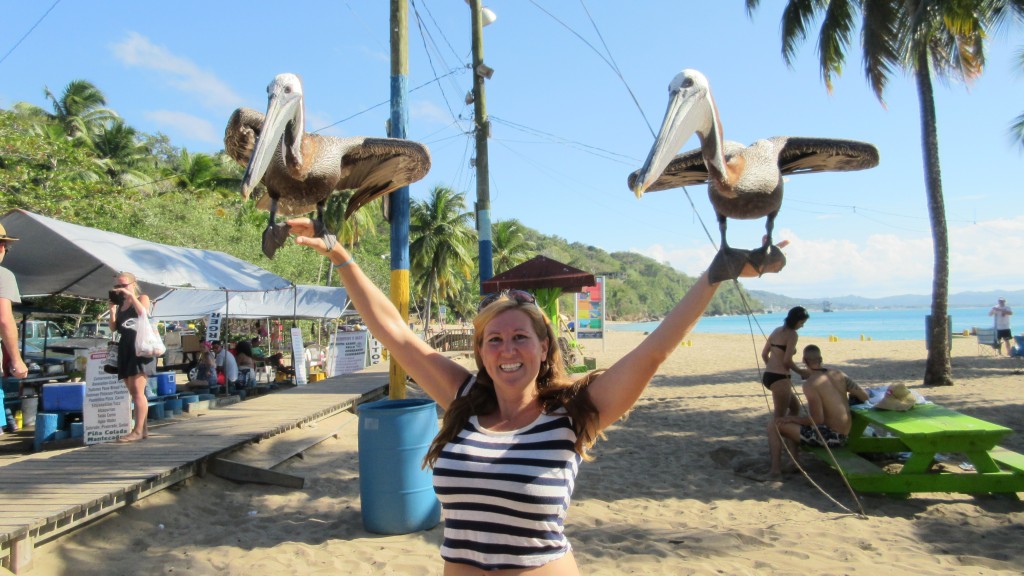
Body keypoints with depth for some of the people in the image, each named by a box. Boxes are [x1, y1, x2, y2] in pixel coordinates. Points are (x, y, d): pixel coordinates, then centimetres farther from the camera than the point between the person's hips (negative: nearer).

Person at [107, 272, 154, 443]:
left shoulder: (142, 298, 4)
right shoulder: (120, 304, 19)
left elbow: (143, 313, -16)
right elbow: (113, 328, 12)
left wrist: (131, 295, -14)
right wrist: (112, 309, 1)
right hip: (125, 349, 7)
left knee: (138, 391, -14)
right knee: (133, 392, 7)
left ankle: (138, 431, -17)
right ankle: (143, 429, 11)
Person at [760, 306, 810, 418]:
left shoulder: (776, 331, 14)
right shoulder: (792, 334, -10)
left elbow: (764, 354, 18)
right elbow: (787, 360, -16)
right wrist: (801, 372, -1)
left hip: (768, 375, 9)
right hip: (779, 378, -9)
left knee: (795, 407, 24)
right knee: (780, 416, -2)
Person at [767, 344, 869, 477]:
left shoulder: (810, 384, -17)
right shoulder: (839, 374, 4)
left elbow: (817, 419, -19)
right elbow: (864, 396, 9)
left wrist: (792, 418, -7)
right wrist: (845, 396, 27)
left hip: (829, 436, -8)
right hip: (843, 436, 8)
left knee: (775, 425, -4)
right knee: (790, 425, 24)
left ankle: (775, 468, -5)